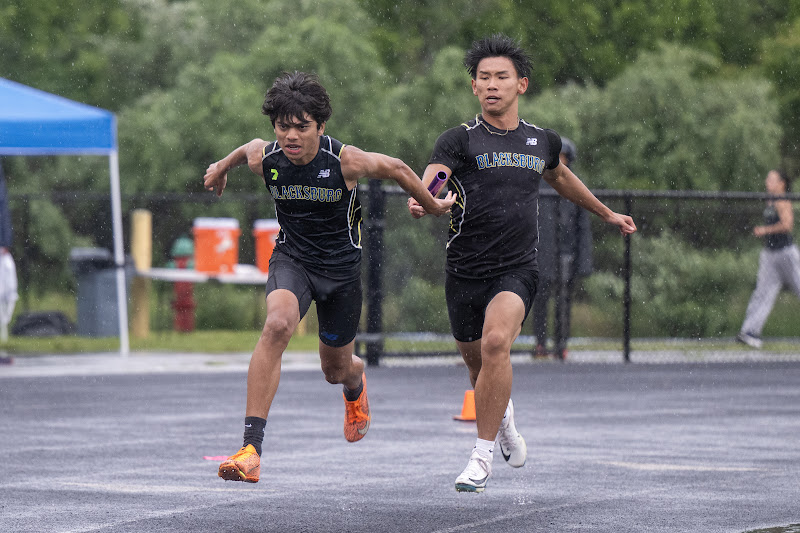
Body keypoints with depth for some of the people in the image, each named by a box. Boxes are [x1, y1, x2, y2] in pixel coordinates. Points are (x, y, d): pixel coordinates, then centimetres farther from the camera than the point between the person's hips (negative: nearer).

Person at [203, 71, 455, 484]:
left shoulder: (345, 161, -23)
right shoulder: (264, 158, -16)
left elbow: (397, 169, -4)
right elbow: (246, 149, 11)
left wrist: (433, 206, 12)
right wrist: (221, 167, 32)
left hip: (341, 267, 0)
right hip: (292, 259, 0)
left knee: (336, 369, 14)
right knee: (277, 325, -32)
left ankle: (355, 382, 59)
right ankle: (251, 449, -34)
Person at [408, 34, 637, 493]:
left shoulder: (543, 141, 8)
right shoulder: (459, 140, -4)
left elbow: (561, 177, 31)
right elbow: (431, 179, -23)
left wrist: (606, 213, 41)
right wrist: (421, 201, -46)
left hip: (518, 270, 0)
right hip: (466, 272, 0)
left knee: (495, 342, -27)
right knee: (478, 364, 14)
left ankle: (484, 455, -19)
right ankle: (505, 420, 51)